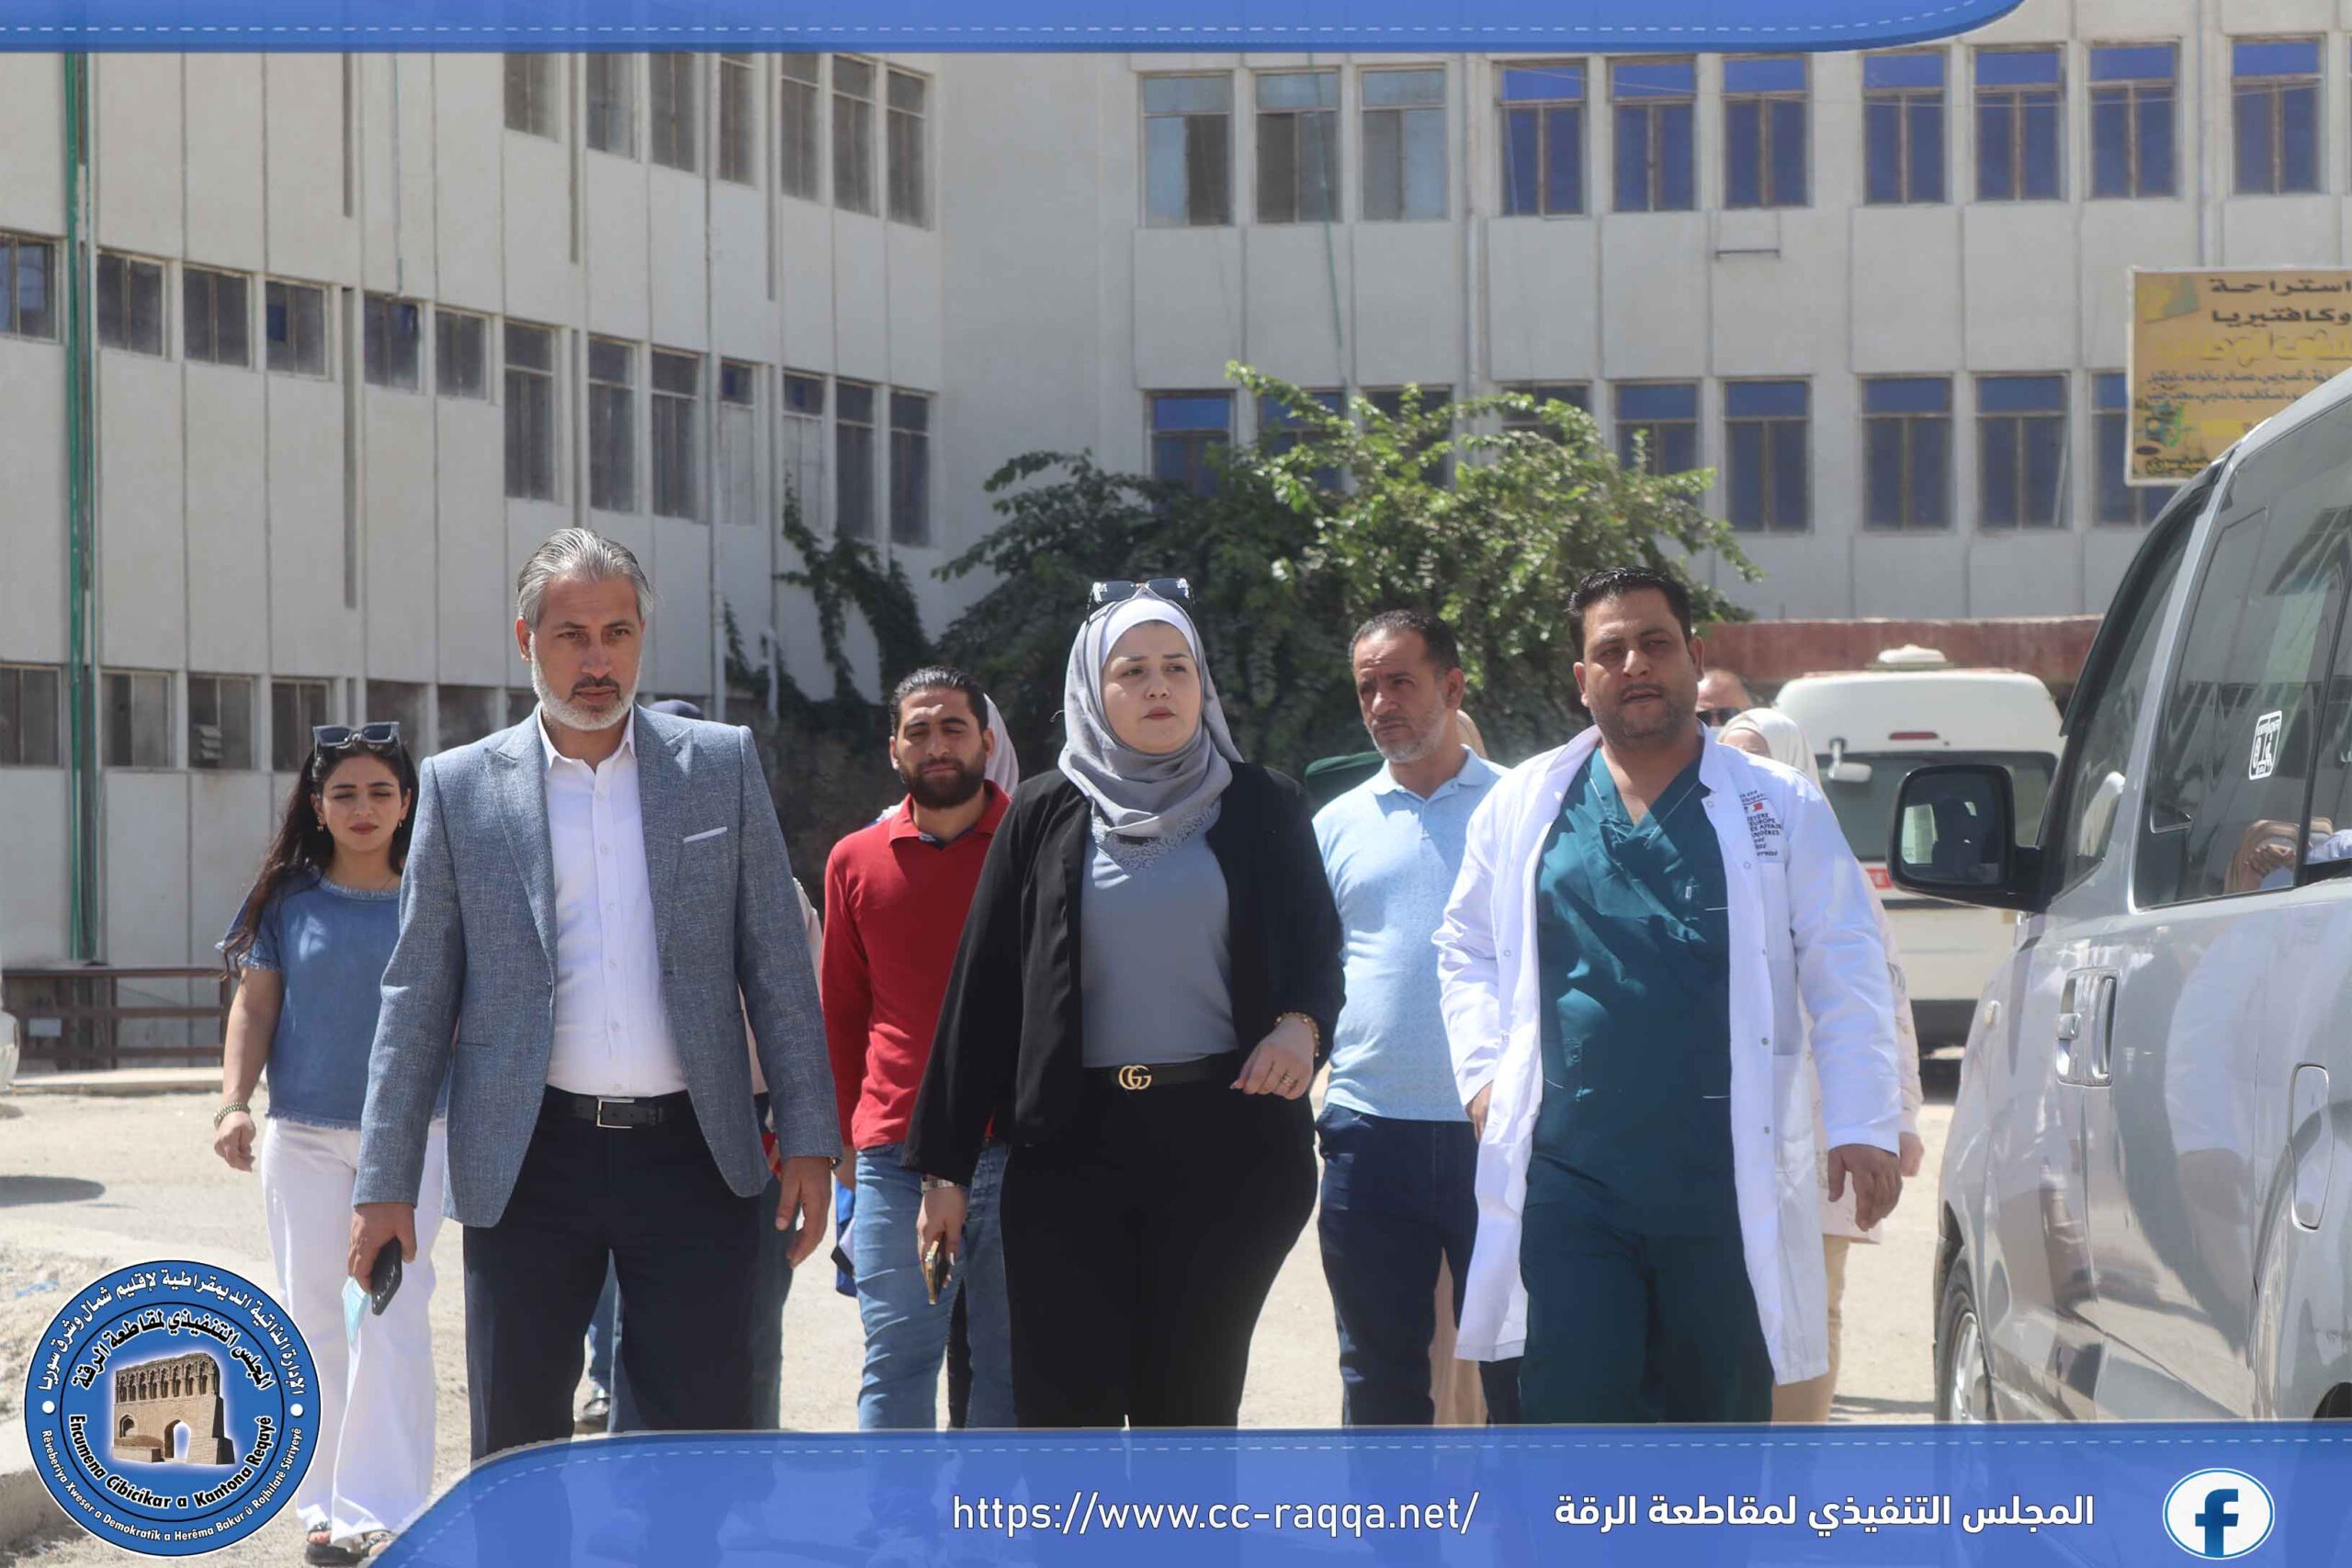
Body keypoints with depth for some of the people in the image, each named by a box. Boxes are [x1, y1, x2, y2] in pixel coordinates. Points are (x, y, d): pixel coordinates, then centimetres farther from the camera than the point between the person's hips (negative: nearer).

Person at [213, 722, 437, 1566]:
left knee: (392, 1315, -9)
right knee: (315, 1320, 5)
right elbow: (254, 1007, 6)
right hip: (304, 1138, 1)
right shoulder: (289, 901, 3)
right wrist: (233, 1102, -6)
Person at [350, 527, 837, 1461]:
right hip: (529, 1163, 0)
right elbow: (418, 993, 6)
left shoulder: (722, 765, 7)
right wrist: (385, 1180, 2)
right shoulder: (462, 787, 5)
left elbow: (777, 963, 8)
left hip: (689, 1152, 0)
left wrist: (807, 1140, 1)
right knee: (517, 1449, 5)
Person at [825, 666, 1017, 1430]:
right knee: (896, 1359, -1)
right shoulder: (856, 860, 10)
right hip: (896, 1157, 1)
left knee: (1014, 1363, 3)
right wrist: (846, 1132, 10)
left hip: (1021, 1147, -1)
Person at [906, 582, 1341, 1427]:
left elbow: (1316, 946, 8)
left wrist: (1301, 1024, -17)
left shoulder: (1260, 807, 9)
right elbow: (982, 986, 9)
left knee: (1189, 1401, 4)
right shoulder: (1046, 814, 9)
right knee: (1065, 1404, -6)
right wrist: (945, 1163, 6)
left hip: (1225, 1139, 0)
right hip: (1074, 1143, 0)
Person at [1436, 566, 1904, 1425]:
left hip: (1726, 1180, 0)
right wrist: (1482, 1071, 6)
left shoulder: (1779, 807, 7)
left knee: (1720, 1410, 7)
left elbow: (1846, 974, 4)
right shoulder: (1523, 806, 11)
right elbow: (1466, 950, 21)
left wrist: (1864, 1125, -5)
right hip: (1568, 1173, 1)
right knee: (1572, 1408, -5)